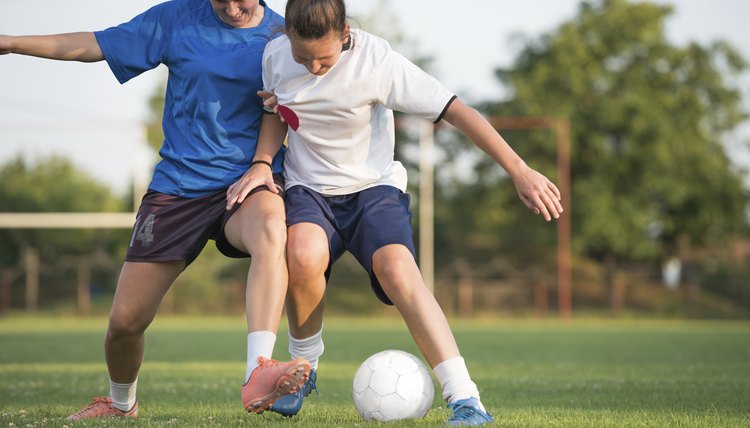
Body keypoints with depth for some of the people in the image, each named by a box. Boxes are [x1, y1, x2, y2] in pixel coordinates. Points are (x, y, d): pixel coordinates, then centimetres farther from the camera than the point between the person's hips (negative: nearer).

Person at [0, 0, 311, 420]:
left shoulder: (282, 35, 1)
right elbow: (92, 45, 9)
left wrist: (262, 165, -8)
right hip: (177, 187, 2)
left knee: (271, 230, -40)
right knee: (125, 320, 1)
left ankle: (258, 375, -51)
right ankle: (121, 402, 35)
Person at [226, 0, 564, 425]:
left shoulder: (377, 60, -19)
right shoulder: (275, 56, -7)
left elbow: (456, 110, -17)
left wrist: (520, 171, -18)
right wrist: (262, 164, -5)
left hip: (374, 186, -2)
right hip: (309, 189, 2)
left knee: (396, 267, -32)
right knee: (304, 255, -33)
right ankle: (303, 369, -5)